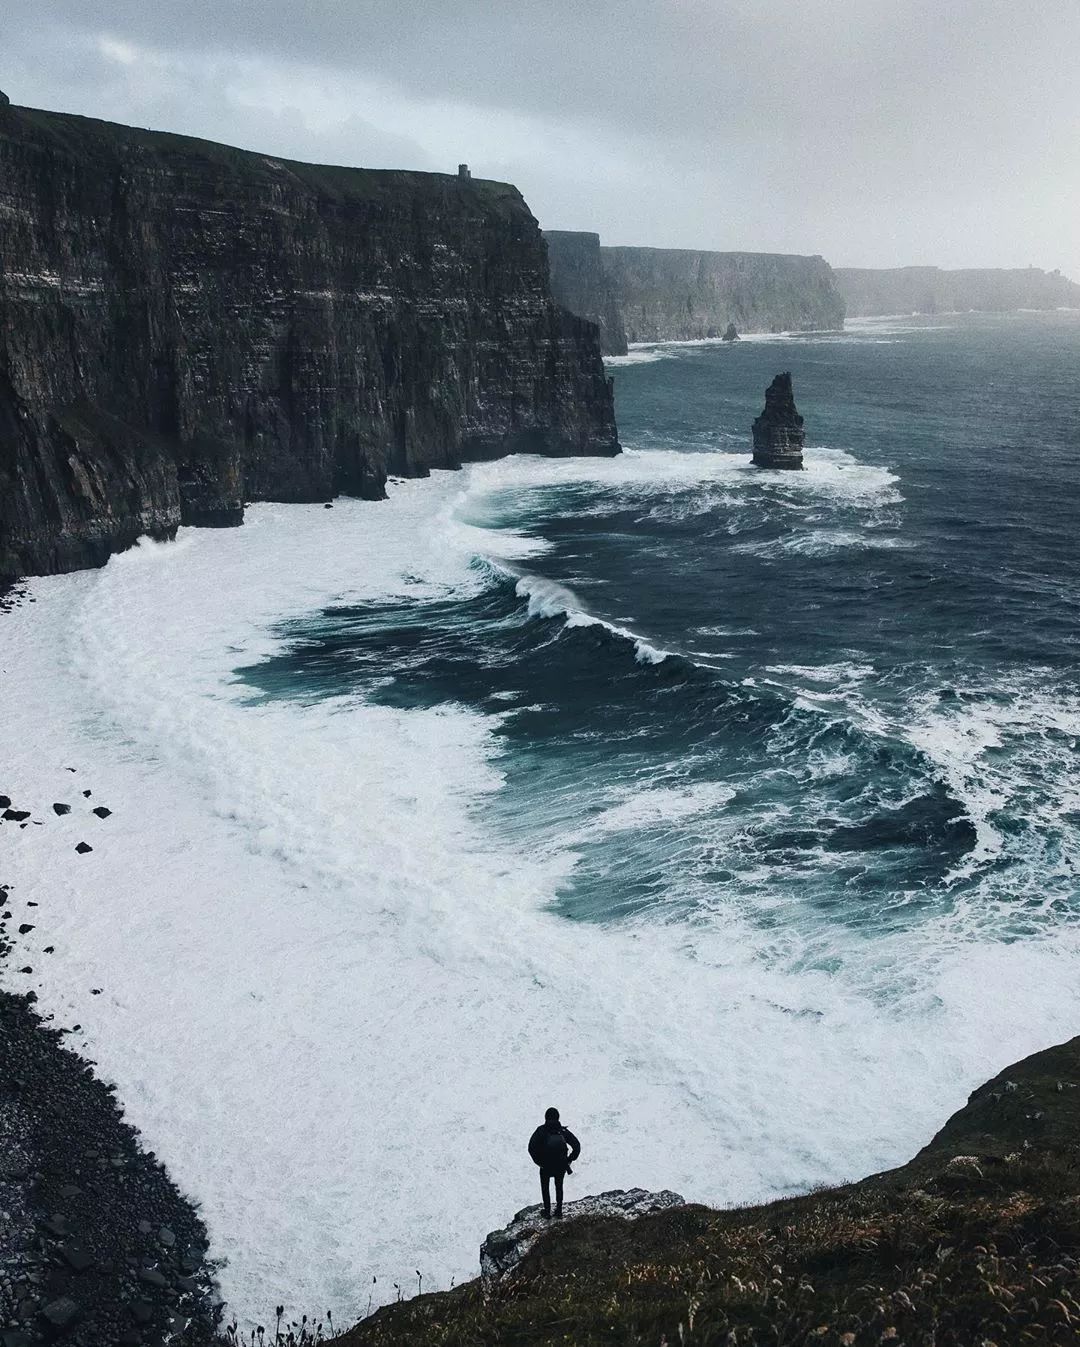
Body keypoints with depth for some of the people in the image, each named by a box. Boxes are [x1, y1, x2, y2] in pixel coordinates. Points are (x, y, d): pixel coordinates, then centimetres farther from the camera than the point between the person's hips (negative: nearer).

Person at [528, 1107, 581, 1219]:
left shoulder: (541, 1130, -15)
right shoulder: (563, 1131, -10)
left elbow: (531, 1147, -24)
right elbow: (577, 1146, -13)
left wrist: (538, 1161, -11)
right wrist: (569, 1160, -2)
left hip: (545, 1167, -2)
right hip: (561, 1166, 2)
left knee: (545, 1188, 24)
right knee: (559, 1187, 27)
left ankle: (547, 1211, 31)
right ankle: (559, 1211, 34)